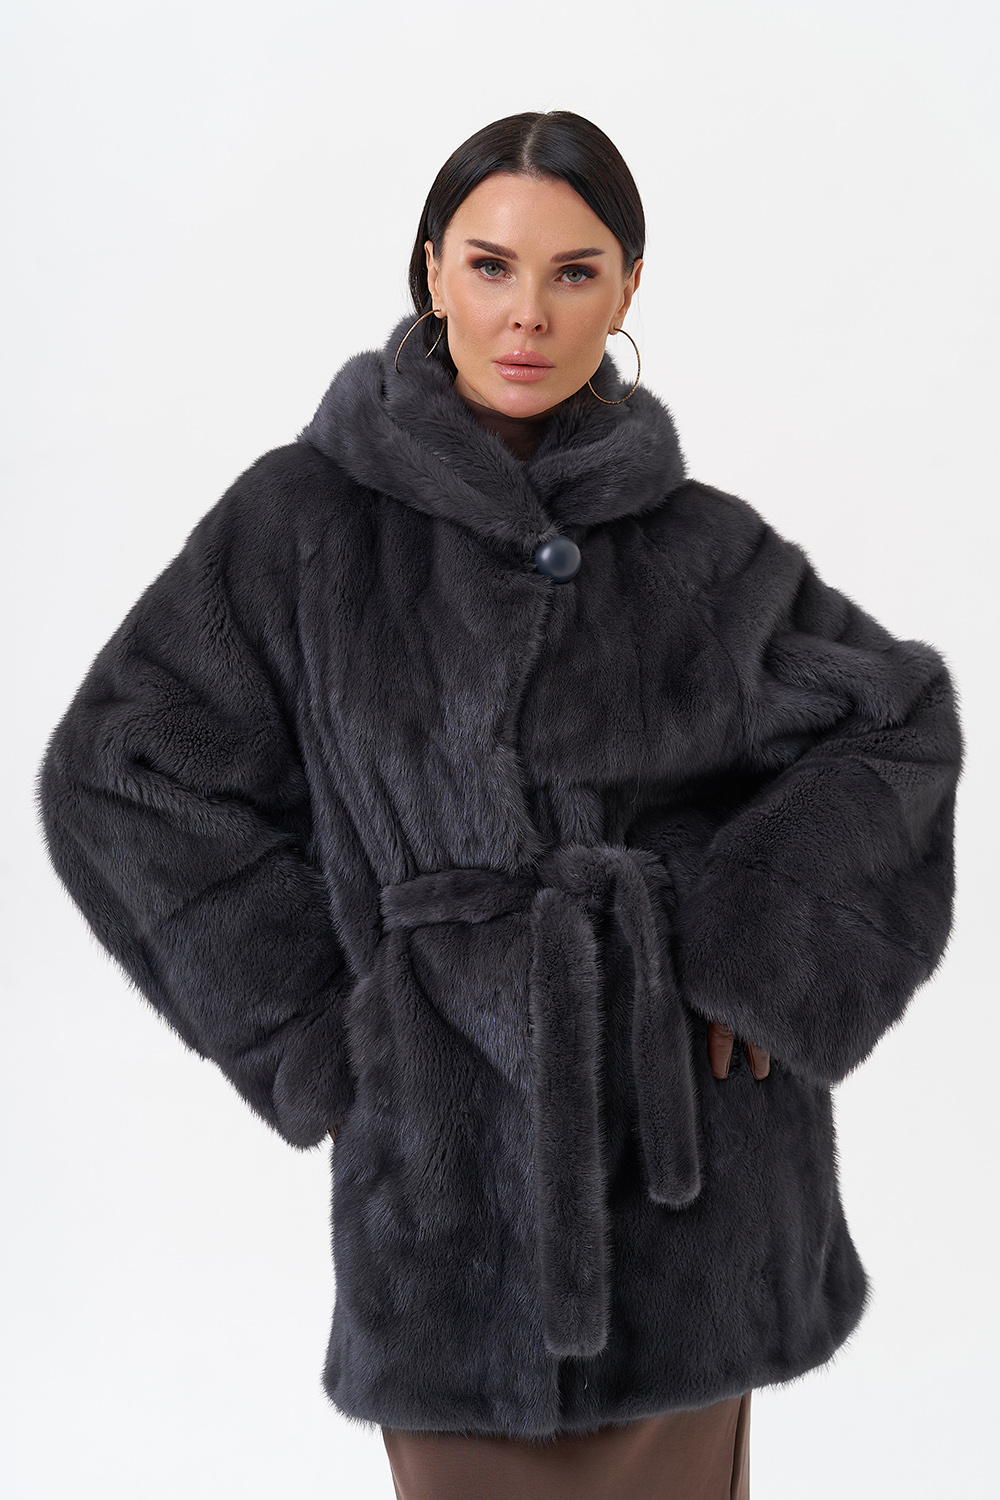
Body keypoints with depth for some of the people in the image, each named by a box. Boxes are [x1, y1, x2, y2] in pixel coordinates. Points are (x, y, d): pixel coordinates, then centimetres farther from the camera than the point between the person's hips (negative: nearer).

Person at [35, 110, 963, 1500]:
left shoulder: (701, 543, 0)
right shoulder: (306, 516, -5)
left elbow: (898, 716, 11)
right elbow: (118, 773, -2)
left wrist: (771, 948, -3)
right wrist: (315, 1026, -4)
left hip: (686, 1125, 2)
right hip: (452, 1138, -1)